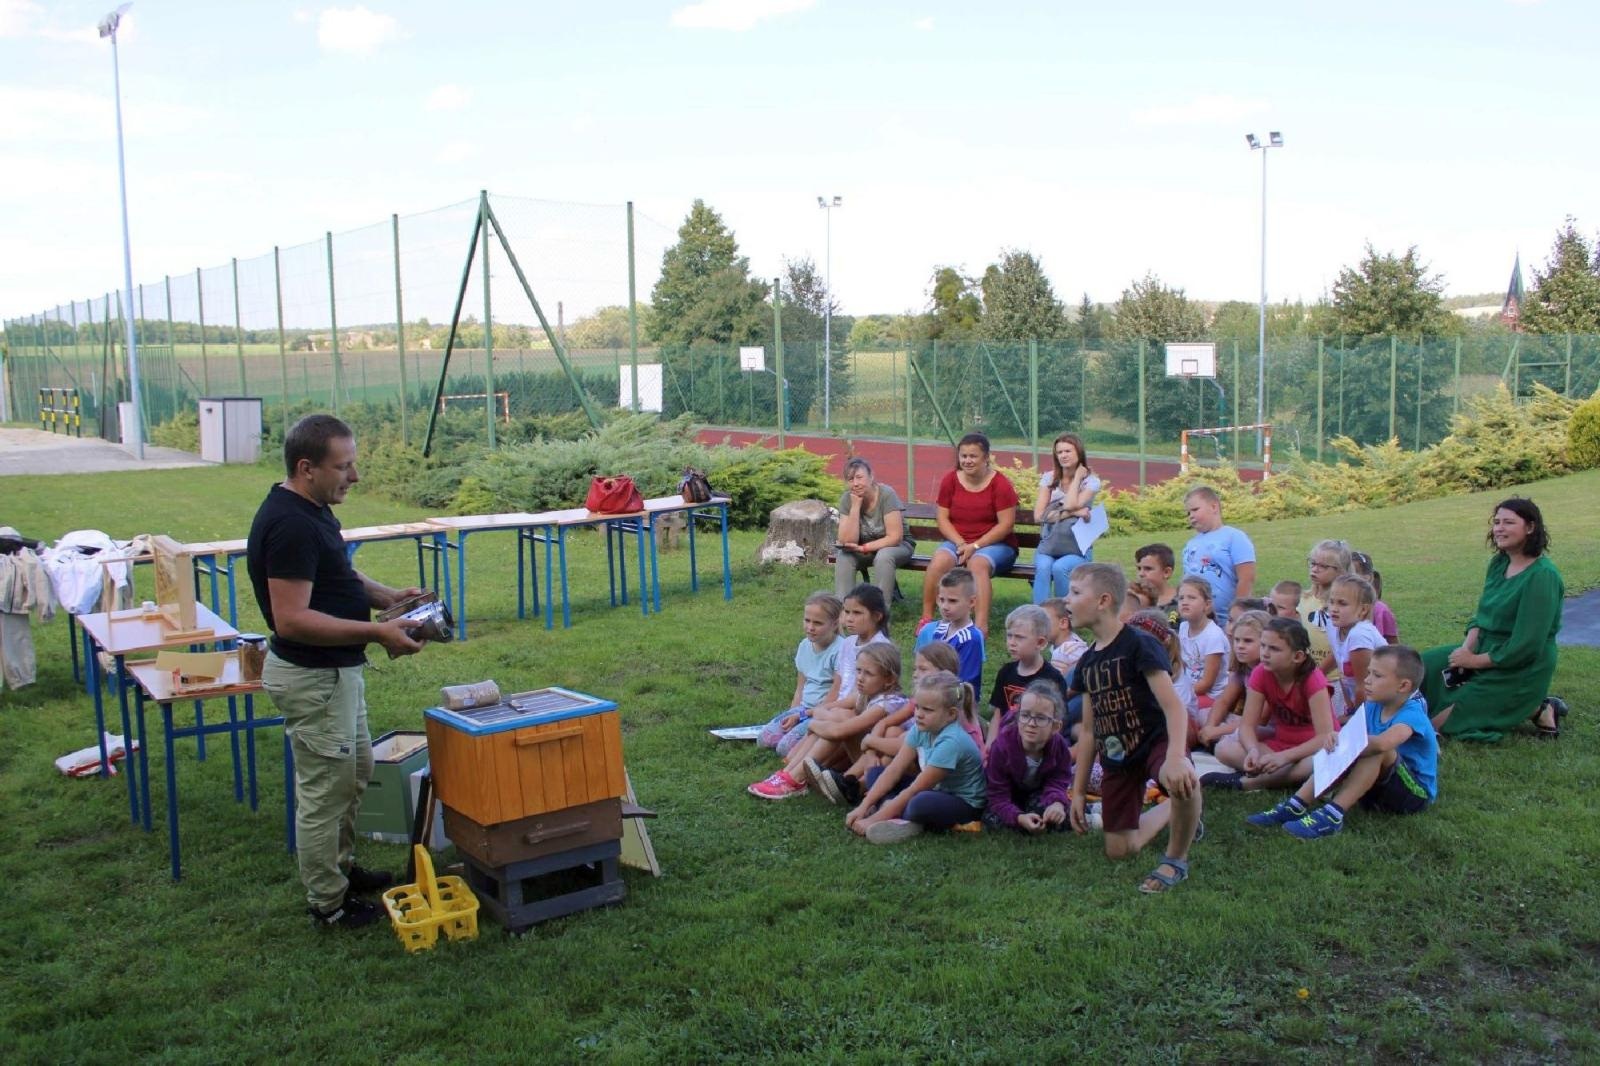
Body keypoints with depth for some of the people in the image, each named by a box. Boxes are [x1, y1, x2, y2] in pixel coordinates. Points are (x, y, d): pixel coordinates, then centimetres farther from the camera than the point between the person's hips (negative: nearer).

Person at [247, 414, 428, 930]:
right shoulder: (290, 525, -26)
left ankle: (340, 868, 41)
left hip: (336, 670, 11)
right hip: (313, 678, -11)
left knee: (356, 771, 24)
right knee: (324, 789, 4)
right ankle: (328, 904, 20)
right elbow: (291, 619, -30)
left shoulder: (311, 510, 5)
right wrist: (376, 631, -28)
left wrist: (387, 596, 3)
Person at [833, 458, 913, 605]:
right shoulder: (846, 499, -11)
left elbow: (895, 537, -23)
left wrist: (864, 548, -27)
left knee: (883, 557, -35)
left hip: (897, 545, -4)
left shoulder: (886, 495, -22)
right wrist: (855, 507, -25)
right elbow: (847, 542, -19)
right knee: (844, 557, -24)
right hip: (864, 548, 4)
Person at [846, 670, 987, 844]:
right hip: (936, 791, 9)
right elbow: (893, 771, -6)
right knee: (875, 774, 1)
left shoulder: (951, 742, -30)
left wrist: (873, 820, -25)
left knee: (921, 802, -40)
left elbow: (914, 790, -27)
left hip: (966, 805, -9)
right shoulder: (920, 729, -7)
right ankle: (899, 816, -20)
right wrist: (863, 807, -13)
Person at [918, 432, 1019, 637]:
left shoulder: (1000, 484, -8)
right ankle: (926, 618, -18)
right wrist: (960, 544, -12)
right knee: (939, 562, -28)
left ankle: (981, 626, -41)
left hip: (995, 544, -3)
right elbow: (943, 518, 4)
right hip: (957, 541, 3)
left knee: (977, 564, -35)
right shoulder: (950, 480, 3)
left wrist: (975, 546, -17)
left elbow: (1006, 524, -11)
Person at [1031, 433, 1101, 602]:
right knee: (1043, 567, -33)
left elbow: (1070, 504, -16)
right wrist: (1073, 513, -12)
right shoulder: (1049, 478, 9)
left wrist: (1077, 477, -4)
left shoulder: (1091, 481, 3)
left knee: (1059, 568, -34)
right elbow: (1038, 516, -4)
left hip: (1078, 546, -2)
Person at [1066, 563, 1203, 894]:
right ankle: (1172, 812, 36)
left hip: (1154, 741, -7)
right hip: (1116, 757, 7)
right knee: (1117, 850, 8)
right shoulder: (1087, 663, 5)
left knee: (1181, 781, -41)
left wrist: (1176, 756, -41)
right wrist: (1078, 791, 12)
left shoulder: (1139, 644, -17)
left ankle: (1176, 859, -13)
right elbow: (1090, 730, 11)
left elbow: (1173, 707, -25)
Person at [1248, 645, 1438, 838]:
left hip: (1417, 794, -8)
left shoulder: (1412, 715, -22)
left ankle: (1333, 815, -38)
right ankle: (1296, 806, -19)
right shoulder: (1372, 707, 3)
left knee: (1377, 750, -31)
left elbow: (1380, 743, -42)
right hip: (1380, 789, 8)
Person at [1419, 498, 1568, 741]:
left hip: (1519, 668, -8)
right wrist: (1467, 648, -9)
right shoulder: (1499, 563, 3)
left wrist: (1475, 661, -15)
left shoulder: (1542, 577, -22)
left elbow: (1525, 645, -23)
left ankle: (1535, 709, 0)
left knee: (1440, 722, -10)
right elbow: (1482, 615, 10)